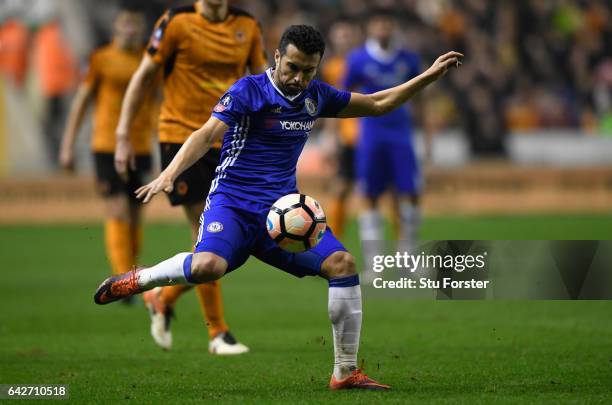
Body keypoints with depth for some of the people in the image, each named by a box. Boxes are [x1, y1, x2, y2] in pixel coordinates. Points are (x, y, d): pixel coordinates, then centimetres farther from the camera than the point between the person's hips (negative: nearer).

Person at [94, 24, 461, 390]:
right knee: (208, 266, -36)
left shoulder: (316, 97, 10)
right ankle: (138, 279, -5)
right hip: (233, 204, -6)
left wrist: (429, 76, 17)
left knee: (343, 263, -14)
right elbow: (207, 135, -19)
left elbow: (378, 104, 24)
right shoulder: (249, 91, -8)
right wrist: (169, 174, -35)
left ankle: (346, 373, -3)